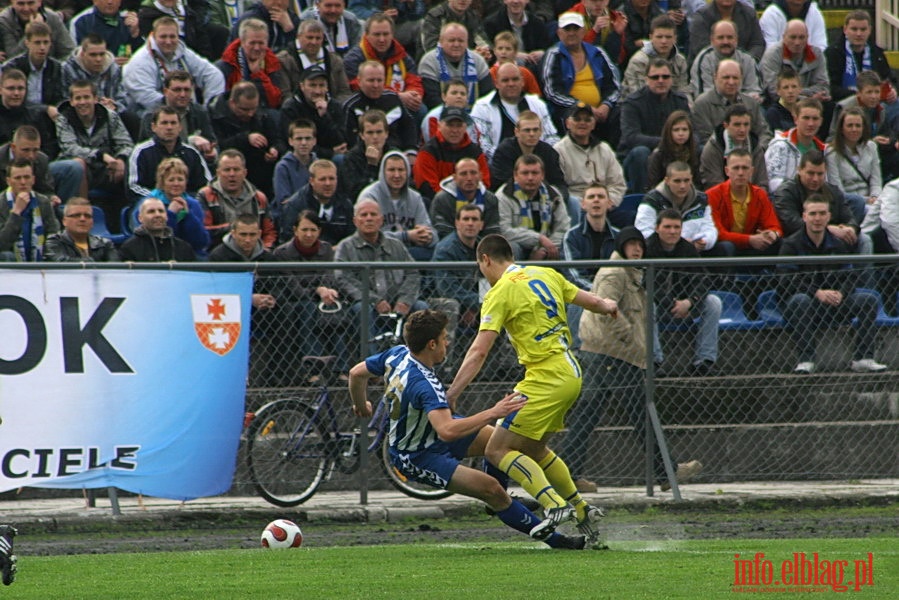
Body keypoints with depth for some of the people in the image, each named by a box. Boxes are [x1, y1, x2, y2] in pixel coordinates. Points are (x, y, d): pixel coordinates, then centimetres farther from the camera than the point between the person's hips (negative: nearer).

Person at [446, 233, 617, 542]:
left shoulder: (501, 292, -10)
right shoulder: (546, 275, 11)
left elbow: (479, 351, -17)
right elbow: (592, 301, 20)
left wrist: (451, 394, -17)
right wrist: (607, 306, 45)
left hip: (546, 380, -9)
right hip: (571, 375, 9)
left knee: (498, 449, -6)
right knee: (534, 450, 24)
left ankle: (555, 505, -19)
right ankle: (582, 510, 25)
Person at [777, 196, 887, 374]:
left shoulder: (838, 244, 12)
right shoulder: (791, 245, -3)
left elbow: (851, 277, 6)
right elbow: (788, 281, -14)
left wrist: (840, 294, -18)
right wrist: (818, 293, -29)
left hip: (832, 305, 4)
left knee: (869, 299, -15)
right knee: (800, 301, -40)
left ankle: (863, 359, -19)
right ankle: (806, 361, -36)